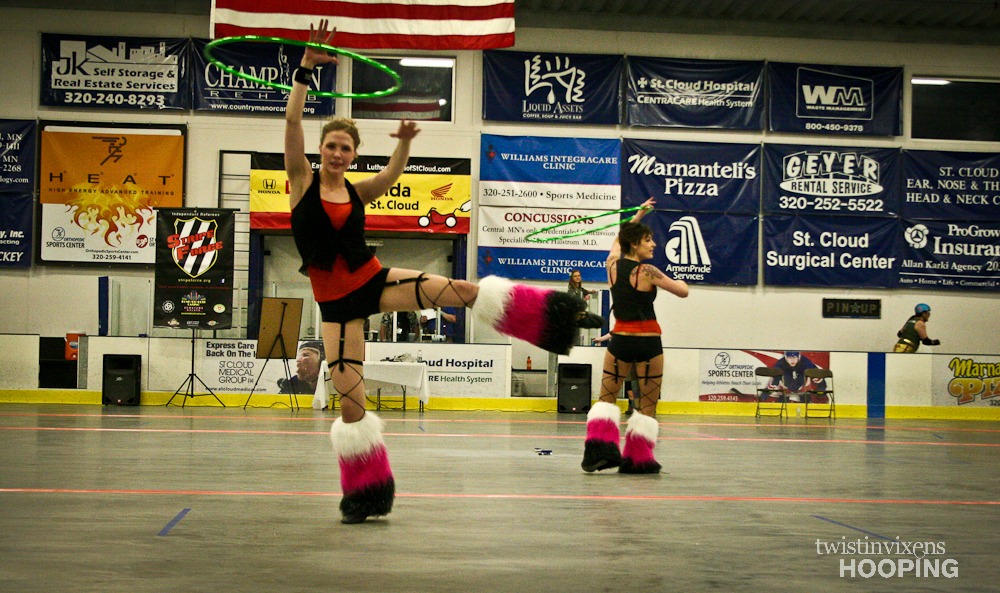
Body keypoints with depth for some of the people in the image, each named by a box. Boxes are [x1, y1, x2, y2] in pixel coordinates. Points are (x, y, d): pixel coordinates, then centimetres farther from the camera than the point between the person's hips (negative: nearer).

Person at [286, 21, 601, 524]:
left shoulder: (358, 192, 6)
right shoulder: (302, 181, -2)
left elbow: (392, 174, -8)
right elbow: (292, 121, -13)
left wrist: (404, 142, -28)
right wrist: (305, 69, -23)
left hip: (373, 280, 2)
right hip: (335, 303, -1)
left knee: (457, 290, -19)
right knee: (349, 400, -2)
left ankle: (563, 314, -15)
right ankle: (363, 495, 11)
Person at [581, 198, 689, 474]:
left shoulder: (613, 264, 3)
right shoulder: (647, 272, -12)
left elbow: (619, 239, 25)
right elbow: (682, 291, -6)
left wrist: (638, 215, 34)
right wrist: (680, 282, 17)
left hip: (620, 340, 4)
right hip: (648, 342, -4)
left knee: (606, 399, 14)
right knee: (648, 405, 6)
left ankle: (599, 445, -5)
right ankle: (637, 459, 7)